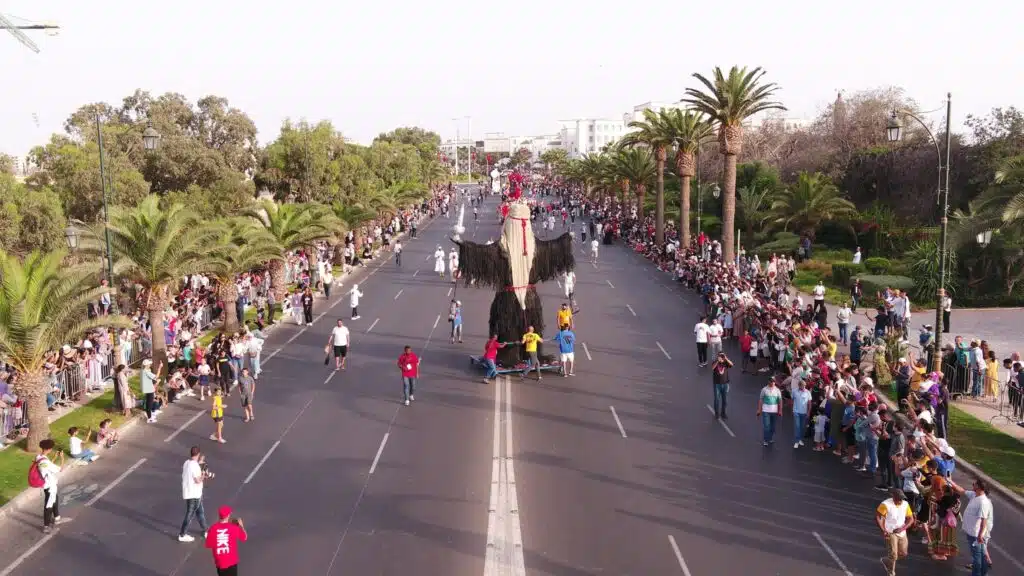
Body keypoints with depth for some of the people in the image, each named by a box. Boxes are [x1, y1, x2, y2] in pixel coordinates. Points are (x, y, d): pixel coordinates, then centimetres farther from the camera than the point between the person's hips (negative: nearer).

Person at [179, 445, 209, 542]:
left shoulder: (186, 463, 3)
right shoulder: (195, 465, -24)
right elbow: (198, 480, -23)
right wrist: (203, 475, -5)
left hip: (194, 493, 9)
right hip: (193, 494, -9)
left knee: (200, 512, 20)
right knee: (190, 514, 4)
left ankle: (205, 530, 32)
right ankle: (182, 535, 13)